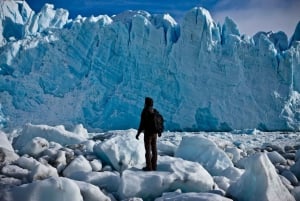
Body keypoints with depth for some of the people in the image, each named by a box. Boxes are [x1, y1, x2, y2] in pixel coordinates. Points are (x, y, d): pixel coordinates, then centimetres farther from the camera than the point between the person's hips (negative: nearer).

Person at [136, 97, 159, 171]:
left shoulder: (145, 112, -16)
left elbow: (142, 124, -18)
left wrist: (138, 134, -9)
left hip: (148, 133, -7)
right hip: (154, 133, 7)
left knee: (148, 150, 0)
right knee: (154, 149, 10)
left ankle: (149, 167, 4)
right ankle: (154, 166, 16)